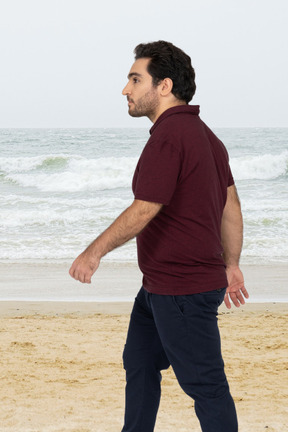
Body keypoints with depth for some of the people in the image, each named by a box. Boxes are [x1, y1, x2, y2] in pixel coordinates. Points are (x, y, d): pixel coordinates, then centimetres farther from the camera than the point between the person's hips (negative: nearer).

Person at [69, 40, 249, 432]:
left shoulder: (169, 135, -20)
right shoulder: (202, 133, 12)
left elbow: (144, 210, -23)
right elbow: (230, 205, 16)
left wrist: (94, 253, -13)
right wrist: (231, 265, 22)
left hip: (183, 290, -11)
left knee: (205, 385, -3)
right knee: (139, 364, 20)